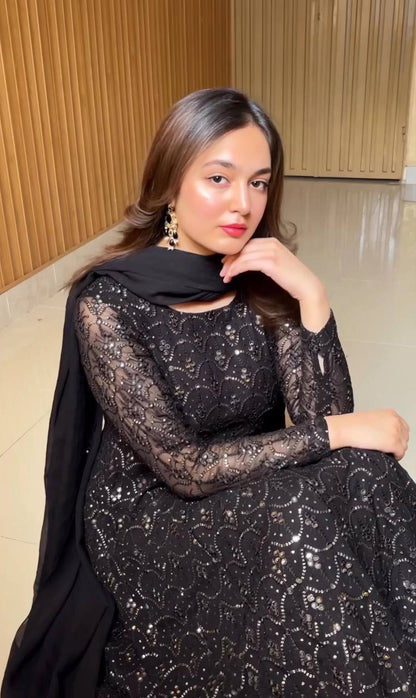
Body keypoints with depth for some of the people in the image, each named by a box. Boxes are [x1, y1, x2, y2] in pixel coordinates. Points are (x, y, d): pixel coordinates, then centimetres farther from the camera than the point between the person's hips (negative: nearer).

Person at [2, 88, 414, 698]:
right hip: (145, 517, -4)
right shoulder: (108, 301, -20)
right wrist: (338, 432, -19)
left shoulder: (264, 280, -7)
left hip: (252, 502, 4)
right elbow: (185, 468, -21)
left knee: (365, 479, -22)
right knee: (301, 520, -28)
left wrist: (310, 295, -23)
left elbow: (324, 417, -11)